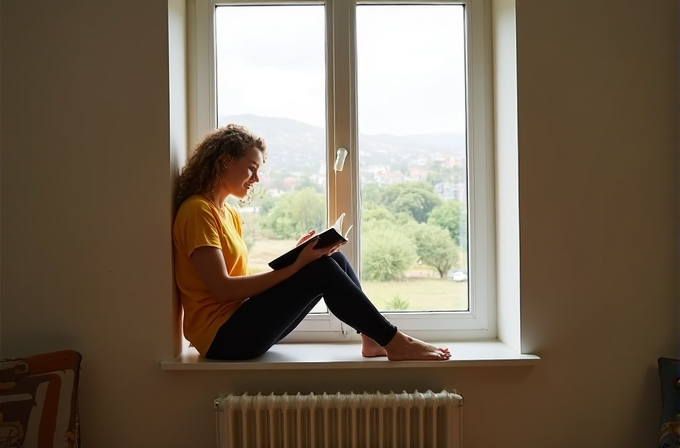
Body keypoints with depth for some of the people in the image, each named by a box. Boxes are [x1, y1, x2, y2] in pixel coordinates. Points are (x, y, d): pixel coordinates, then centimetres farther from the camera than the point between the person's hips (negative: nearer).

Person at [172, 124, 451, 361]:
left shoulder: (228, 213, 16)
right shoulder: (198, 211, -12)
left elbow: (241, 278, 10)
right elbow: (223, 288, -20)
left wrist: (295, 257, -2)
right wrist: (295, 265, -21)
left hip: (243, 320, 8)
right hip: (222, 336, -8)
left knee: (332, 259, -3)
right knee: (321, 269, -20)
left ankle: (373, 339, -3)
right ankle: (393, 342, -10)